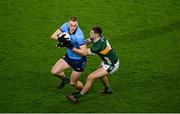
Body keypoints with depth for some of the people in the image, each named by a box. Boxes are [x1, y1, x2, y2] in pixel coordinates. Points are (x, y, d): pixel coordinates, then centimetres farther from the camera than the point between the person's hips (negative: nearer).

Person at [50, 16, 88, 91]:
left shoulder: (79, 35, -34)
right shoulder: (66, 26, -16)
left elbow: (84, 52, -32)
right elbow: (53, 36, -11)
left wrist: (71, 47, -38)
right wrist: (59, 39, -33)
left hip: (79, 61, -6)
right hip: (68, 56, 6)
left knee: (73, 83, 7)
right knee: (54, 71, 1)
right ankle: (65, 79, 34)